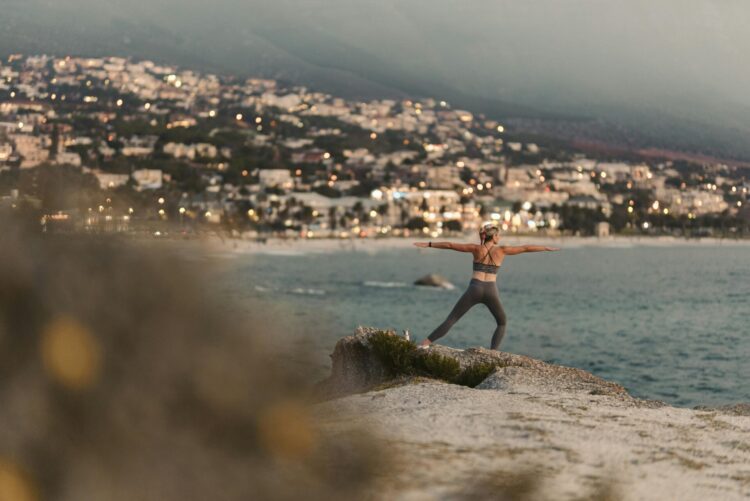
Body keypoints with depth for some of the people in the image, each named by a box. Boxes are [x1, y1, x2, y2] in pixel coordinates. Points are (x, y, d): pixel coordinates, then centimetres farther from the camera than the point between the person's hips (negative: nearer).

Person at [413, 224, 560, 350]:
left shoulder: (476, 248, 5)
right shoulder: (502, 250, 4)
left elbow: (450, 245, 6)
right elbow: (526, 248, 11)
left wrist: (428, 244, 12)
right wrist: (547, 248, 21)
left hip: (475, 289, 1)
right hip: (491, 291, -1)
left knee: (451, 319, 2)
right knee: (502, 323, 20)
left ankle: (425, 343, -10)